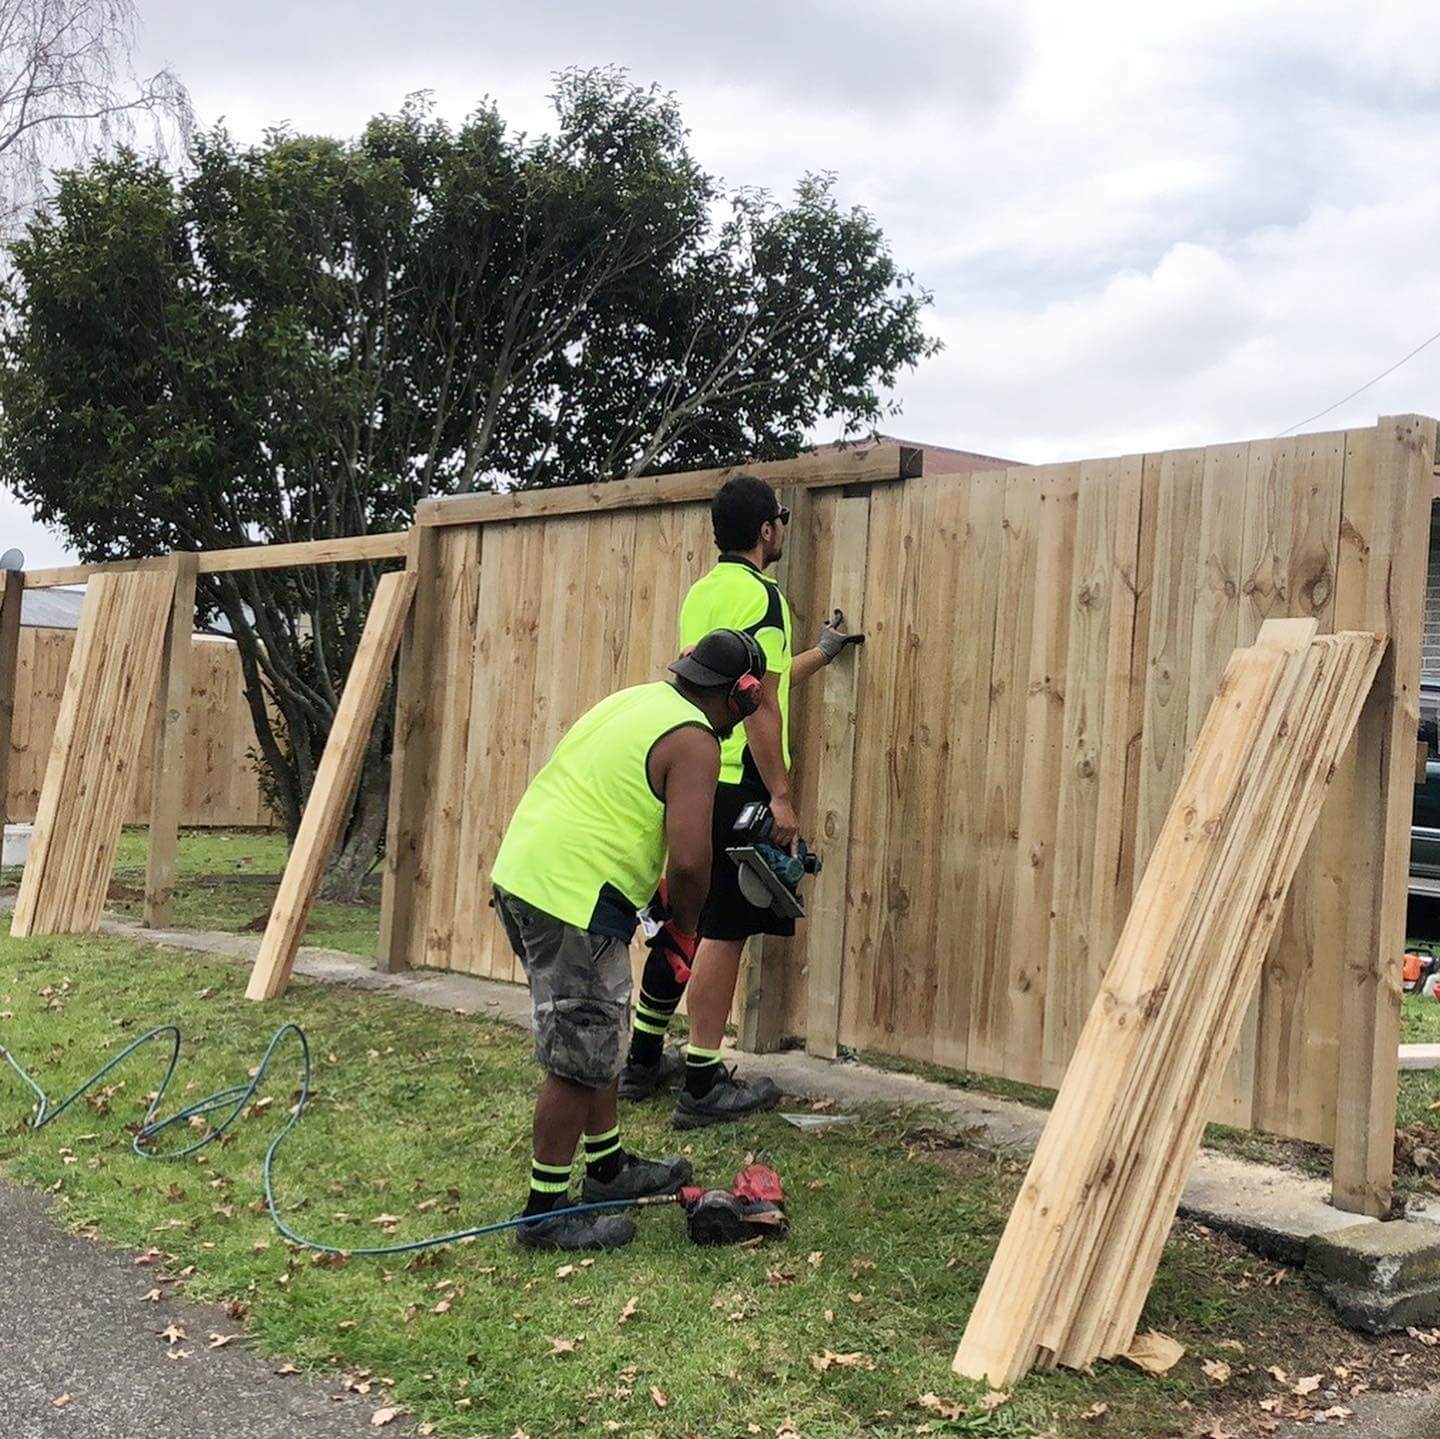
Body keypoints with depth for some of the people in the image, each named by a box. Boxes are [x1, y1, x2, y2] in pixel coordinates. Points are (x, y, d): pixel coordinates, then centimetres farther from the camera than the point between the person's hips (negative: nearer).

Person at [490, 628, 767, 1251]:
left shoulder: (637, 700, 16)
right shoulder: (694, 742, -11)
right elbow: (689, 860, -20)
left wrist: (652, 891, 23)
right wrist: (682, 932, -1)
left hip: (519, 876, 10)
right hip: (573, 902, -10)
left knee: (597, 1037, 23)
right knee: (580, 1063, 0)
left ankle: (608, 1168, 37)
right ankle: (544, 1212, 9)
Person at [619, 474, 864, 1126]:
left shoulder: (703, 591, 15)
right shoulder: (760, 596, -12)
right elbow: (760, 706, -18)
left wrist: (818, 654, 36)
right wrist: (781, 795, -17)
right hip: (737, 784, -9)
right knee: (723, 931, -3)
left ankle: (644, 1061, 25)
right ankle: (702, 1087, 2)